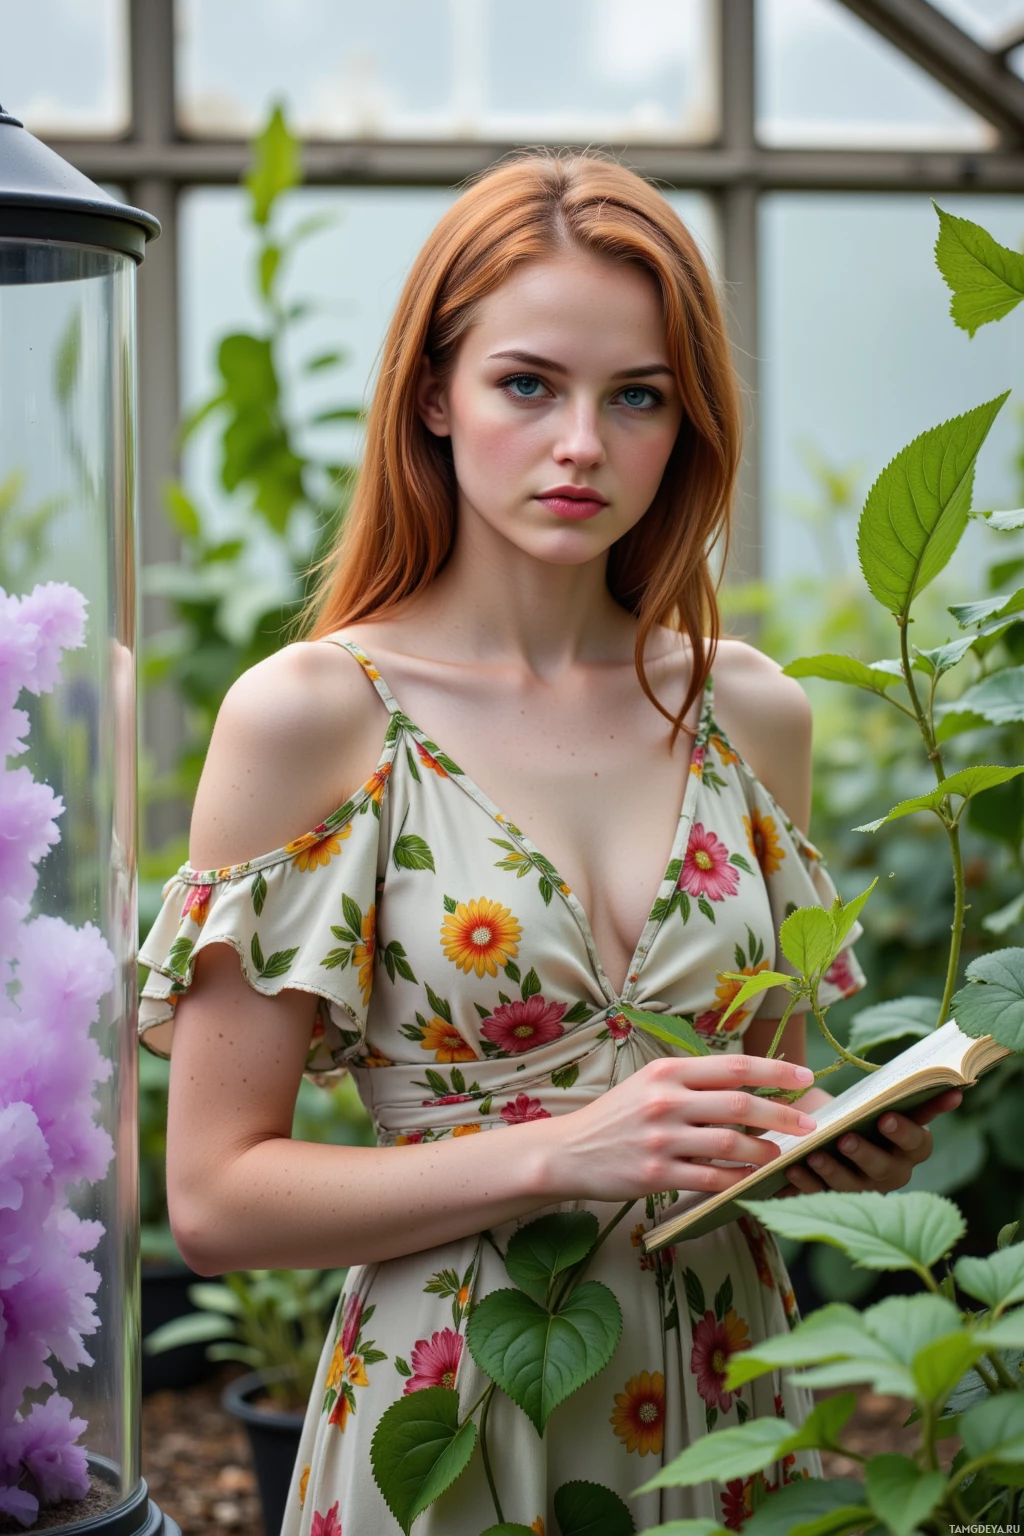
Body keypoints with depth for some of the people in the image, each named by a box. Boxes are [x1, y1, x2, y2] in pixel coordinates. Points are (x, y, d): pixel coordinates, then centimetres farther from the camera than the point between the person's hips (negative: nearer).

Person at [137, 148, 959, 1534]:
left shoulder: (753, 713, 4)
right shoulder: (310, 714, -10)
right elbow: (216, 1196, -11)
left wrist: (849, 1142, -5)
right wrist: (564, 1152, -21)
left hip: (727, 1412, 4)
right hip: (451, 1418, -4)